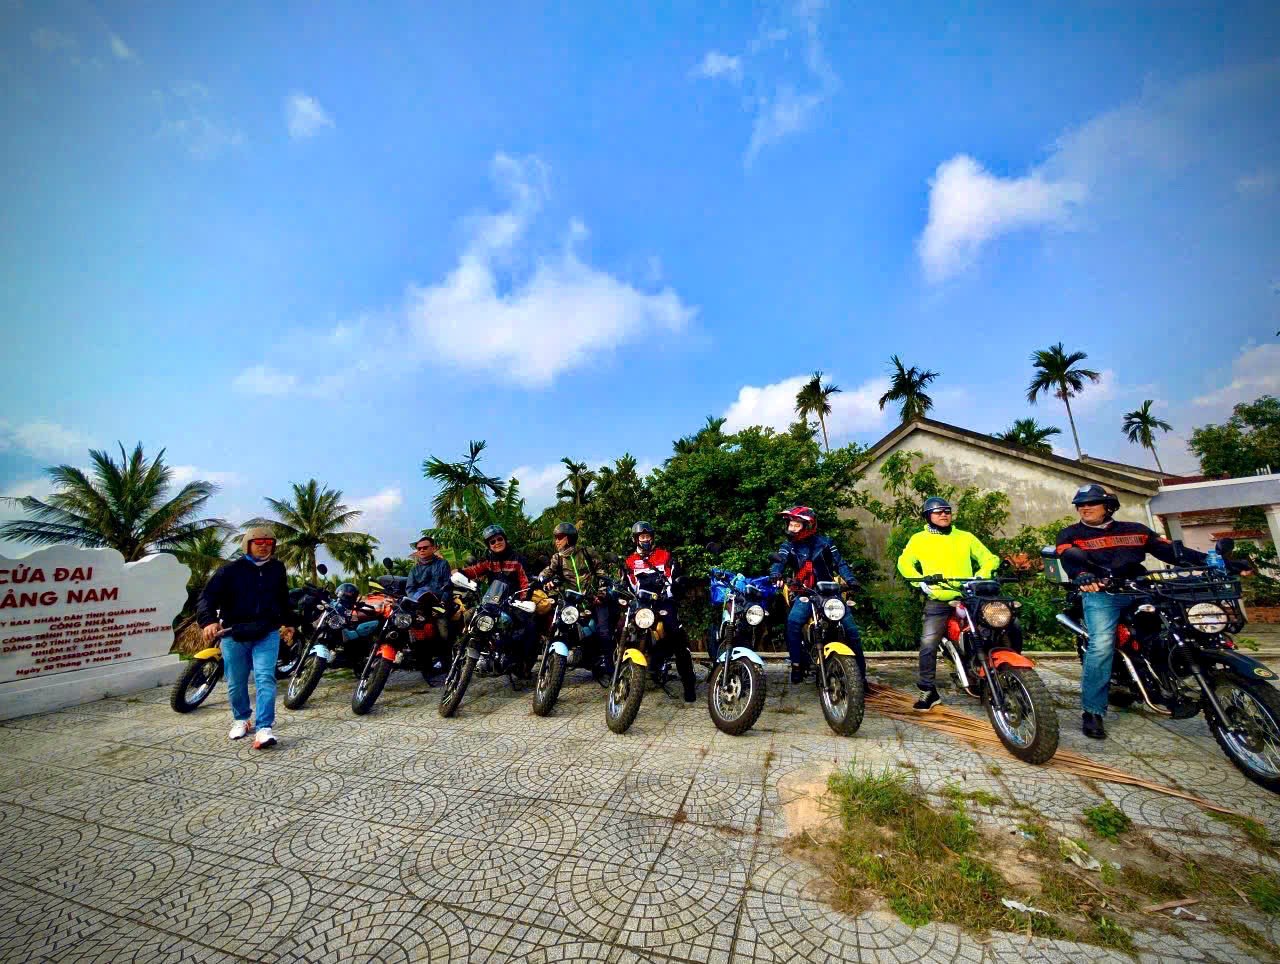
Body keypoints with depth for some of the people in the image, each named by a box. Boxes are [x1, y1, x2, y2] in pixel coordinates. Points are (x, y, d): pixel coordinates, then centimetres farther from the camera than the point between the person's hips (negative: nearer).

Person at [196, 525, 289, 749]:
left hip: (267, 633, 0)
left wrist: (286, 622, 25)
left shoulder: (278, 568, 9)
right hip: (234, 634, 0)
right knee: (236, 682, 12)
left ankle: (264, 728, -13)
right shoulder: (231, 570, -2)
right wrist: (208, 621, -29)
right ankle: (241, 719, 35)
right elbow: (207, 597, -11)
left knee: (265, 678, -12)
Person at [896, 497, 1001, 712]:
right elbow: (904, 562, 1)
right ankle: (928, 691, 2)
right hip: (937, 601, -2)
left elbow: (989, 558, 13)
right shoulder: (919, 539, 11)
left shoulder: (966, 537, 16)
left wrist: (980, 575, -7)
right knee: (927, 644, -11)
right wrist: (919, 580, -15)